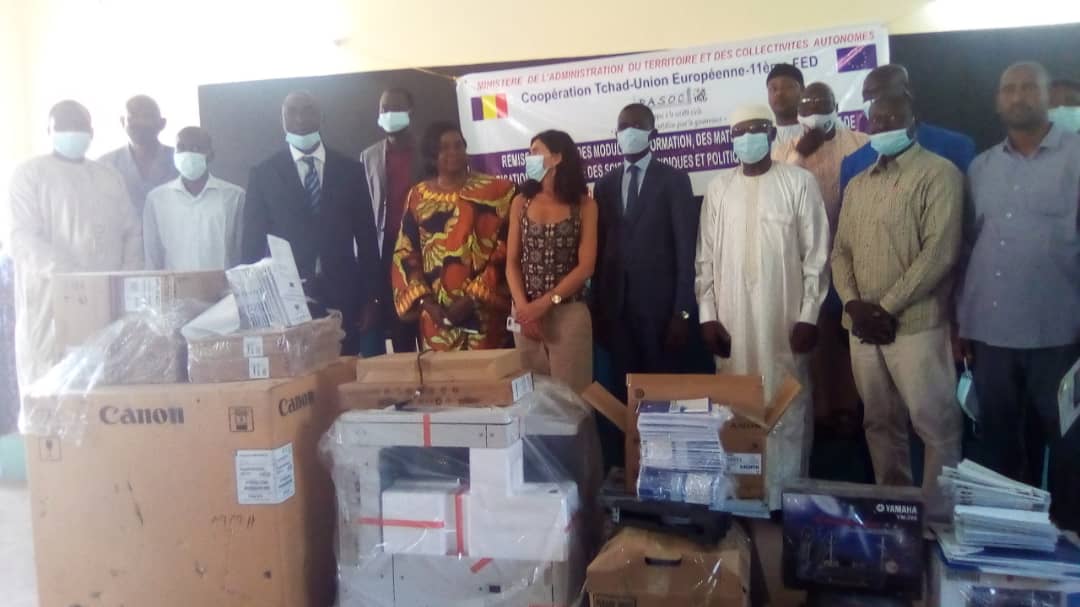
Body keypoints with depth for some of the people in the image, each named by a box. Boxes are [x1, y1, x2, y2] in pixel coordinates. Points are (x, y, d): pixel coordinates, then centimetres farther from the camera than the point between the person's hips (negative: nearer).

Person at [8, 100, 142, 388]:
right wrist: (68, 274, -24)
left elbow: (132, 232, 16)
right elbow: (23, 239, -8)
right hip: (51, 304, -4)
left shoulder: (109, 177, 16)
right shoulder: (29, 175, 2)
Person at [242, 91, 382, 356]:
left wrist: (371, 297, 3)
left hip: (343, 296, 1)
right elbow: (252, 242, 5)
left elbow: (366, 236, 6)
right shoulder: (263, 174, 5)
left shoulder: (350, 169, 6)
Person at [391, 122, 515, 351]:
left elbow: (506, 250, -6)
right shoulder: (418, 196, 8)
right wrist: (424, 300, -4)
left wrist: (474, 297, -12)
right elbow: (405, 254, 8)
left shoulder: (497, 190, -1)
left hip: (485, 310, -2)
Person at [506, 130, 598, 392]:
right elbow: (512, 262, 4)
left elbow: (585, 267, -6)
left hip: (569, 313, -2)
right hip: (526, 313, 3)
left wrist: (543, 304, -14)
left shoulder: (584, 205, 0)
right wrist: (523, 307, -11)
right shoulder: (521, 202, 8)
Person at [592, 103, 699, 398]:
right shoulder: (605, 185, 11)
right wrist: (597, 307, 4)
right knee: (625, 387, 8)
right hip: (616, 305, 3)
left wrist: (683, 311, -11)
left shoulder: (674, 180, -1)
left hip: (659, 302, -3)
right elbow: (600, 248, 10)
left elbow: (686, 249, -6)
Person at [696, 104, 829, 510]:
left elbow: (816, 254, -2)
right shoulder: (718, 189, 8)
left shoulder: (799, 182, -1)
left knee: (787, 407, 2)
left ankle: (786, 497, 14)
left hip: (784, 317, -2)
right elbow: (706, 258, 8)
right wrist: (707, 315, 1)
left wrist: (808, 316, -8)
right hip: (731, 319, 3)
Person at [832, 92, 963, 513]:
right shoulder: (857, 185, 16)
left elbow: (940, 252, -13)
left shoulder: (938, 174, -4)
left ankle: (938, 515, 13)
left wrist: (887, 309, -14)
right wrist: (854, 304, -4)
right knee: (880, 422, 13)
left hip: (915, 324, -6)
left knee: (935, 424, 0)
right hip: (862, 326, 6)